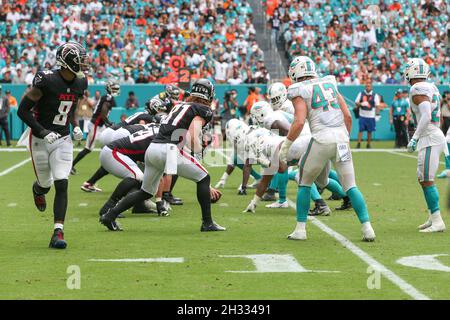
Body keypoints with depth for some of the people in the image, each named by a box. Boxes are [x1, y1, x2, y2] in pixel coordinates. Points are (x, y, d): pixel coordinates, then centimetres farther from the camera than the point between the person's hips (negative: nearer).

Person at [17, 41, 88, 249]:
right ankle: (38, 190, 51)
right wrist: (43, 132, -22)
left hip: (63, 140, 4)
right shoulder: (47, 80, -20)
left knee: (62, 185, -10)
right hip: (41, 139, -4)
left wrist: (75, 127, 3)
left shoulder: (79, 83, 0)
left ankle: (58, 233, -11)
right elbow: (23, 110, -15)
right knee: (45, 184, 11)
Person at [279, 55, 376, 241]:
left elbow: (299, 123, -10)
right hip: (341, 136, 4)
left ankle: (300, 229, 12)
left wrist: (286, 146, -1)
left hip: (321, 139, -4)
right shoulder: (330, 85, 19)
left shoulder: (300, 92, 3)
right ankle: (367, 228, -3)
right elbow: (348, 116, 15)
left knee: (305, 183, 14)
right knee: (351, 187, 8)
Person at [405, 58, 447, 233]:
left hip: (430, 138, -10)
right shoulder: (432, 88, 15)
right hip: (436, 135, 10)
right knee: (424, 179, 16)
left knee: (427, 180, -8)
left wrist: (414, 138, -21)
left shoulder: (418, 90, -13)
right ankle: (432, 218, 20)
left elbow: (426, 117, -24)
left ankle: (437, 221, -8)